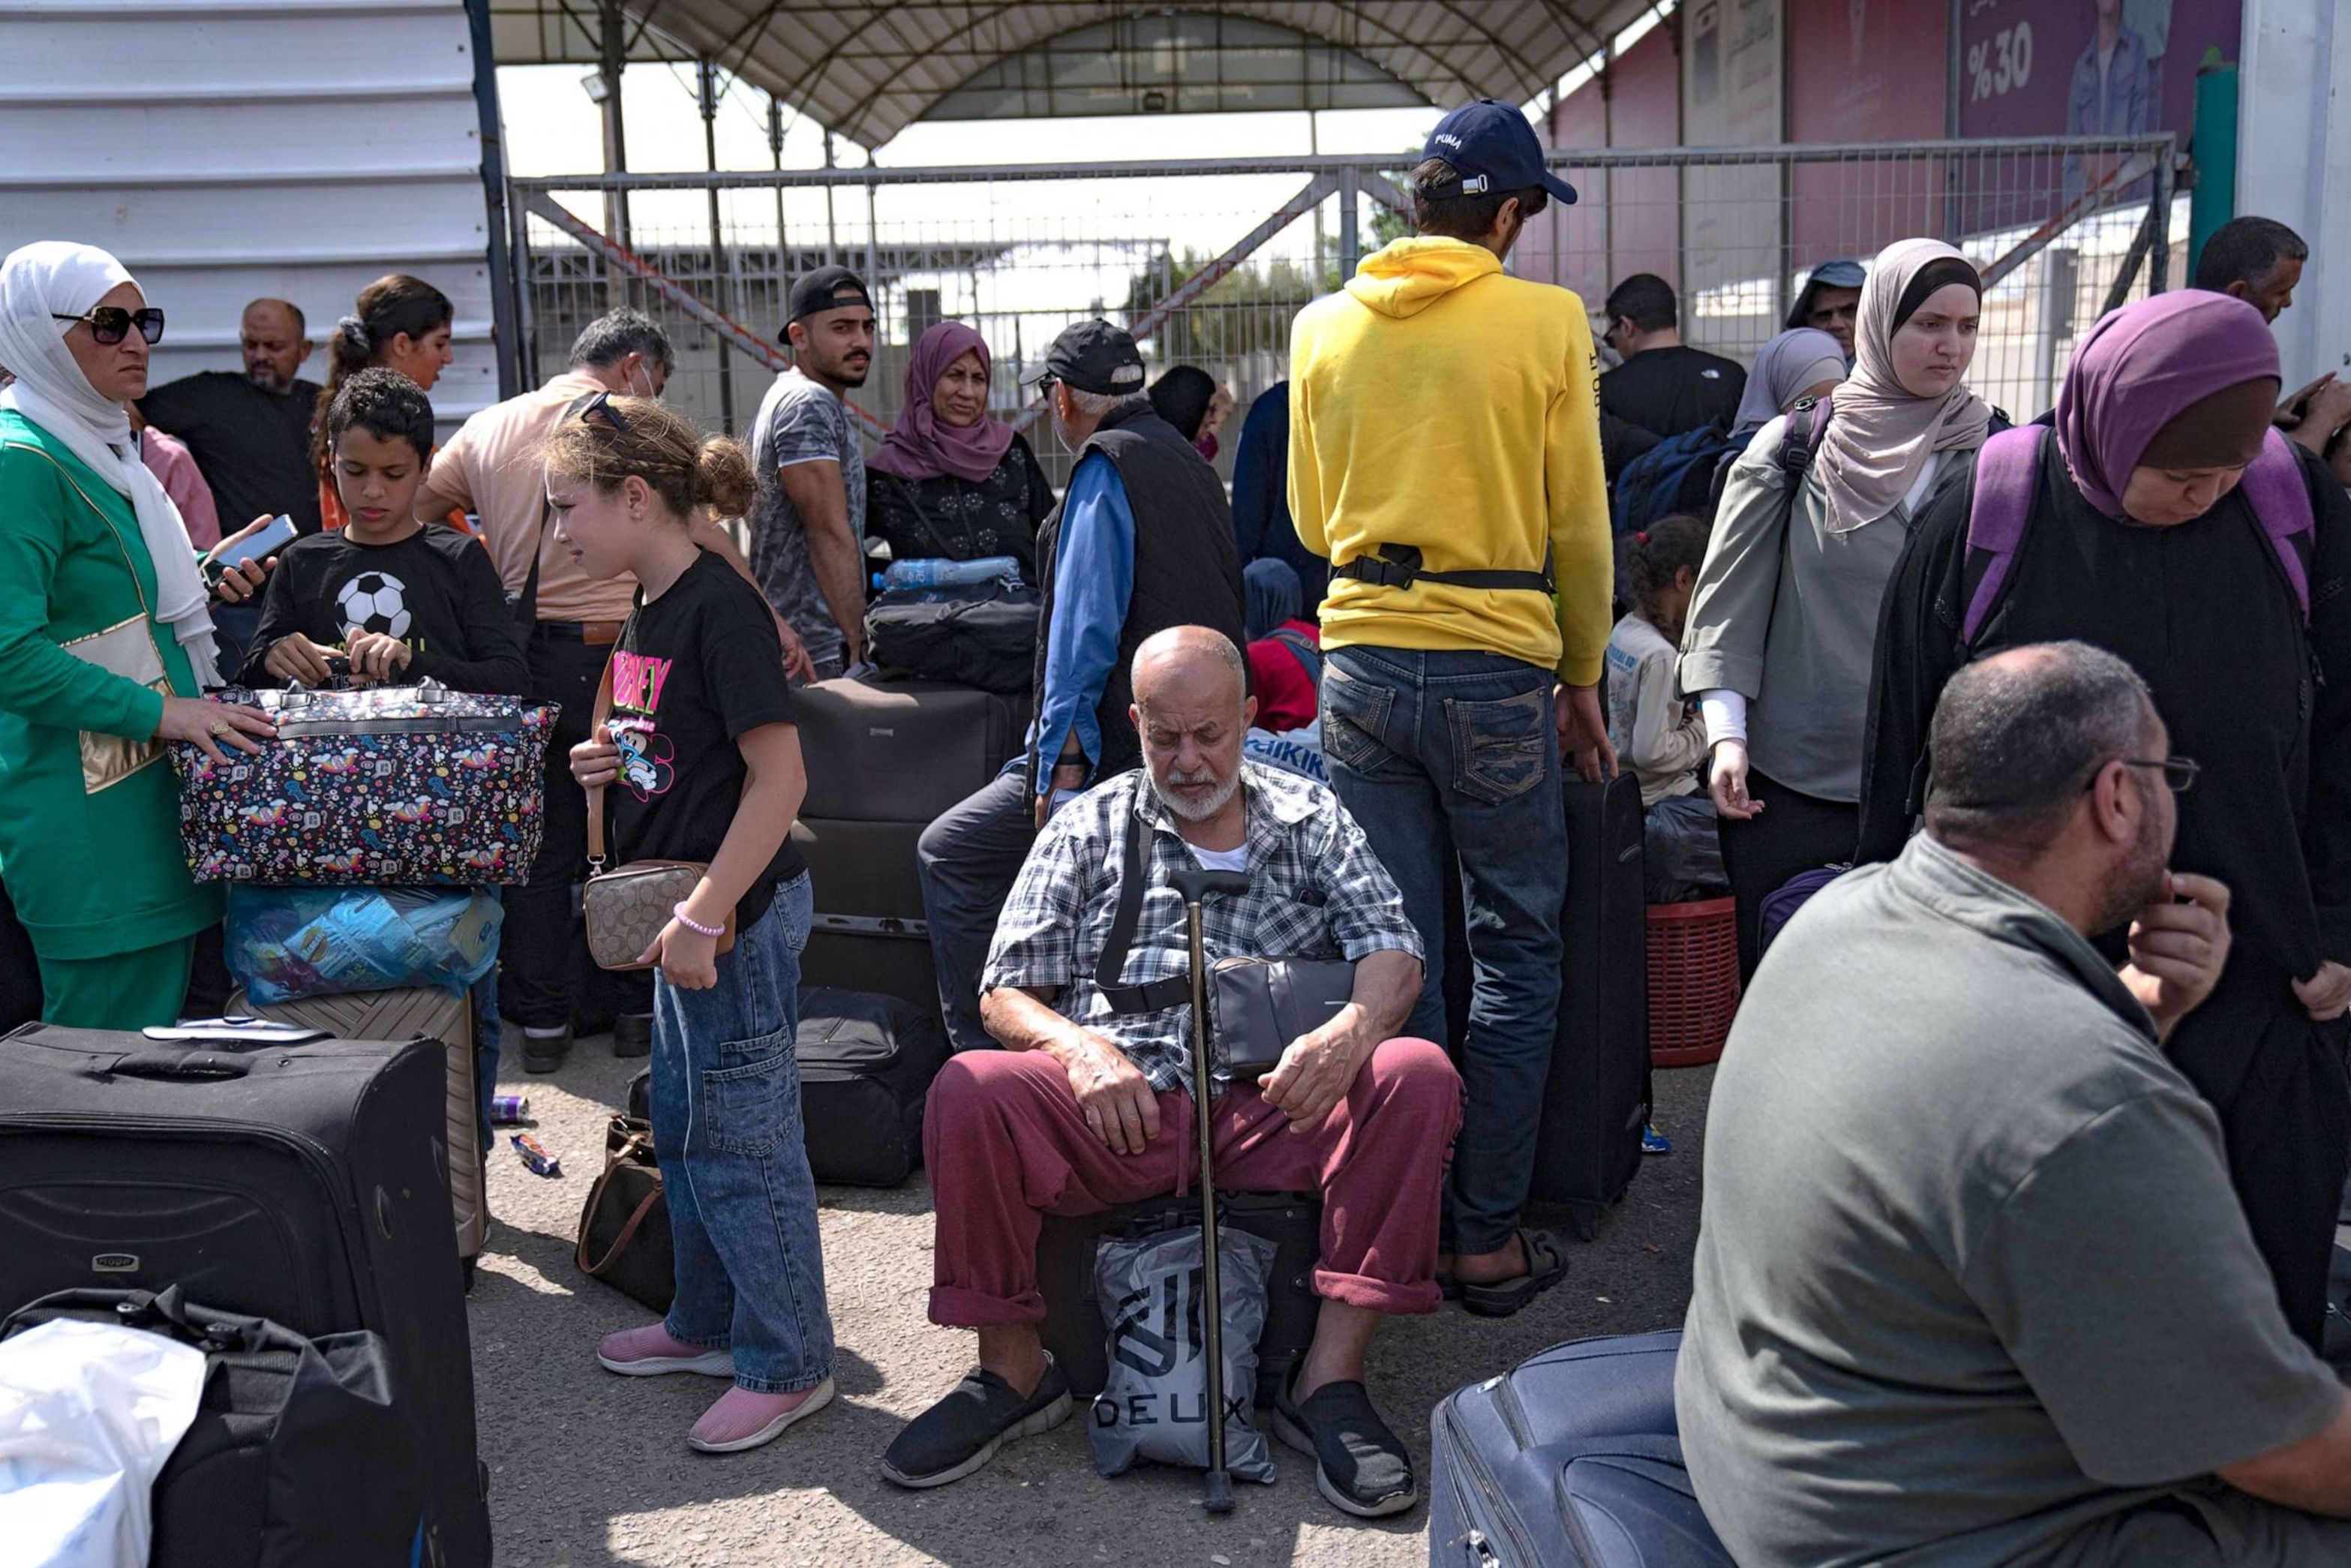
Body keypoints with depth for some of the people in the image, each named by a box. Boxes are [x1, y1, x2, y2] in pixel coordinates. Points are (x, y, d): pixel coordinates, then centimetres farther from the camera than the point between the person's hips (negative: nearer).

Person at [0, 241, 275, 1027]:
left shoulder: (102, 446, 16)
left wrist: (209, 571, 14)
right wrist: (157, 710, -23)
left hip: (150, 784, 10)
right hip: (87, 810, -10)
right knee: (115, 1048, -4)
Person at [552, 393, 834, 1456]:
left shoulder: (720, 609, -18)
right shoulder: (648, 610, 11)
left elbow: (778, 778, -22)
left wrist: (702, 917, -24)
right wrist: (613, 764, 2)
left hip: (739, 914, -10)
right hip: (678, 910, 10)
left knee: (742, 1141, 0)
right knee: (682, 1126, 20)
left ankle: (787, 1364, 15)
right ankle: (709, 1323, 37)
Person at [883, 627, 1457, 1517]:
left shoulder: (1310, 819, 17)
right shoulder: (1090, 827, 16)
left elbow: (1394, 956, 6)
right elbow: (1007, 996, 10)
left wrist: (1351, 1030, -19)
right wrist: (1082, 1051, -13)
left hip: (1272, 1110, 1)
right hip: (1117, 1109, 0)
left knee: (1419, 1077, -27)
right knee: (969, 1092, -28)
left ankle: (1329, 1379, -20)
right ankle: (1012, 1370, -8)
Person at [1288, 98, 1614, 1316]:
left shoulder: (1324, 326, 7)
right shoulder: (1546, 321, -3)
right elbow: (1578, 525, 1)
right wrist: (1582, 682, 11)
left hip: (1359, 661, 4)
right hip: (1496, 668, -3)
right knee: (1517, 953, 9)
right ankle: (1490, 1239, 14)